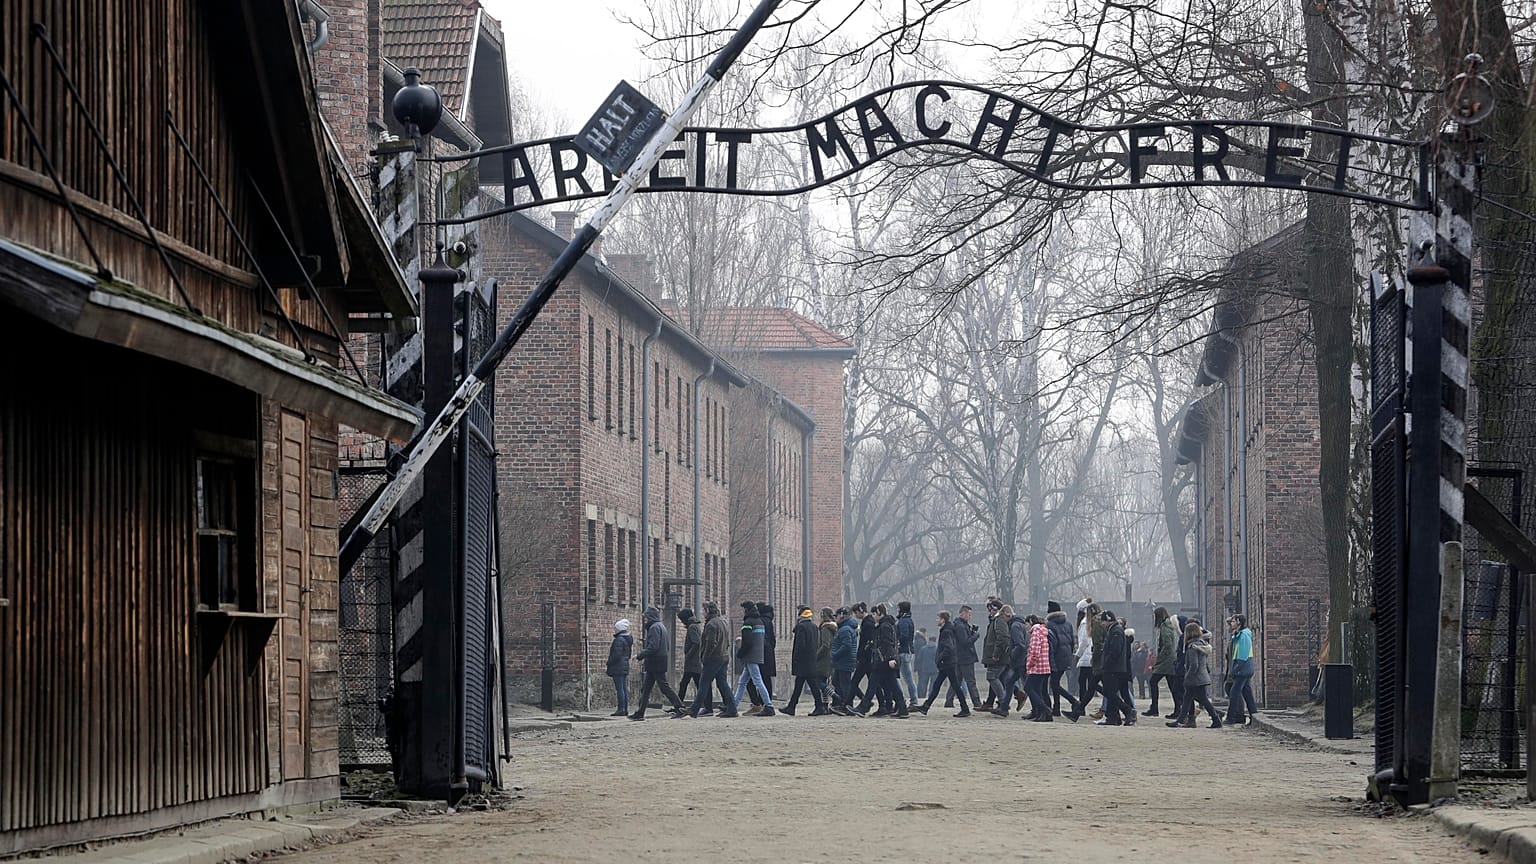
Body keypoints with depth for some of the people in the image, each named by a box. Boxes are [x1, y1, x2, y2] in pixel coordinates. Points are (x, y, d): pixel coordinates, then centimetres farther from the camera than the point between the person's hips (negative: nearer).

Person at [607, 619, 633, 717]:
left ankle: (621, 709, -10)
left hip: (618, 668, -10)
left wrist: (609, 663, -8)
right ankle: (625, 709, 12)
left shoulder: (619, 640, -16)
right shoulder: (628, 640, 14)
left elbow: (616, 655, -20)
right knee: (624, 689, 10)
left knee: (619, 688, -9)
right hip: (625, 667, 10)